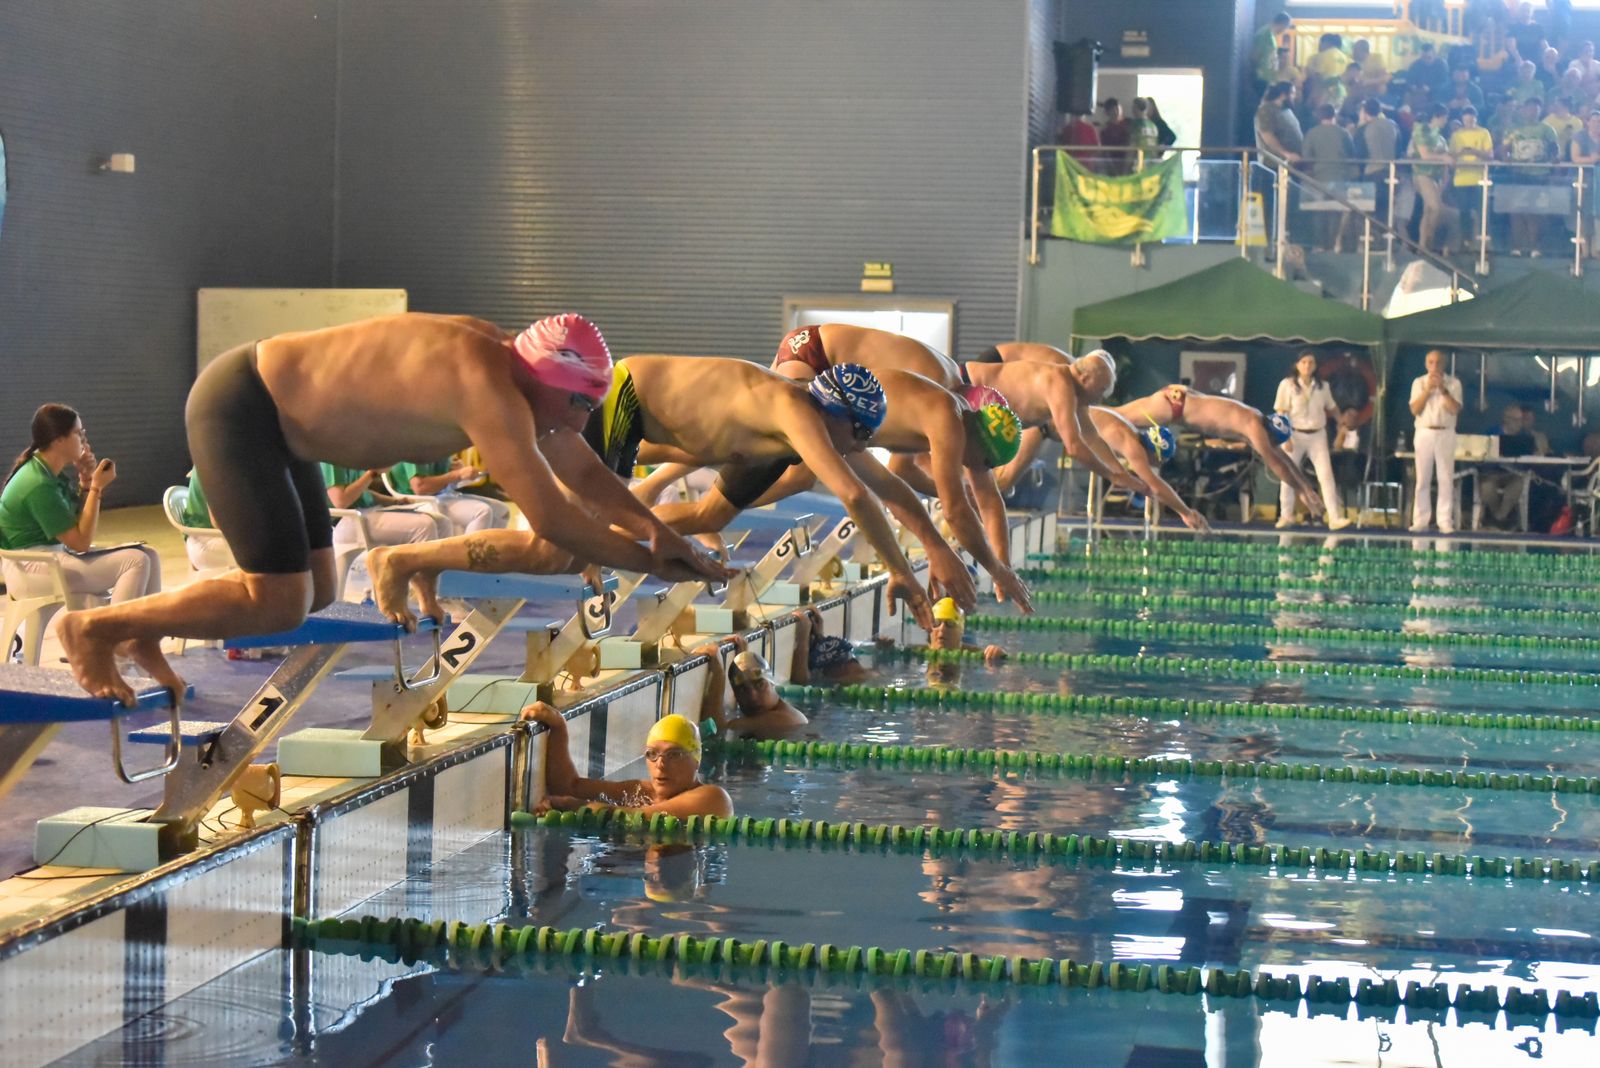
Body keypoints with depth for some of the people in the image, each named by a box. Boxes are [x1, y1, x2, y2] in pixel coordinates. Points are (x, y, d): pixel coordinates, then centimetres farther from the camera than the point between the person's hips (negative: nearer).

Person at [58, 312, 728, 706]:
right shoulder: (489, 390, -27)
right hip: (237, 405, -10)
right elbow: (552, 520, -28)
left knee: (314, 591, 9)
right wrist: (649, 563, -17)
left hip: (271, 411, 10)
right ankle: (94, 627, -1)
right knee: (278, 604, -12)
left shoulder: (510, 370, 2)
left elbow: (585, 475, 12)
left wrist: (657, 530, 1)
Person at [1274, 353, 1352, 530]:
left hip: (1318, 435, 2)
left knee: (1326, 475, -7)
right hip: (1295, 435, -2)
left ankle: (1335, 518, -10)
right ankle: (1286, 516, 16)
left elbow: (1331, 407, 19)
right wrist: (1285, 436, -15)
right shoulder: (1287, 384, -5)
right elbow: (1281, 413, -8)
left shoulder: (1322, 386, 6)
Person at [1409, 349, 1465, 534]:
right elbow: (1415, 409, -1)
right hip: (1424, 433, 1)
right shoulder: (1419, 383, 9)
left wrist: (1443, 389, -14)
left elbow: (1455, 409, -7)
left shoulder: (1453, 383, 5)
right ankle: (1420, 521, 1)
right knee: (1422, 479, 0)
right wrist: (1428, 389, -10)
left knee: (1446, 479, -5)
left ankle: (1445, 522, -5)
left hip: (1445, 434, -1)